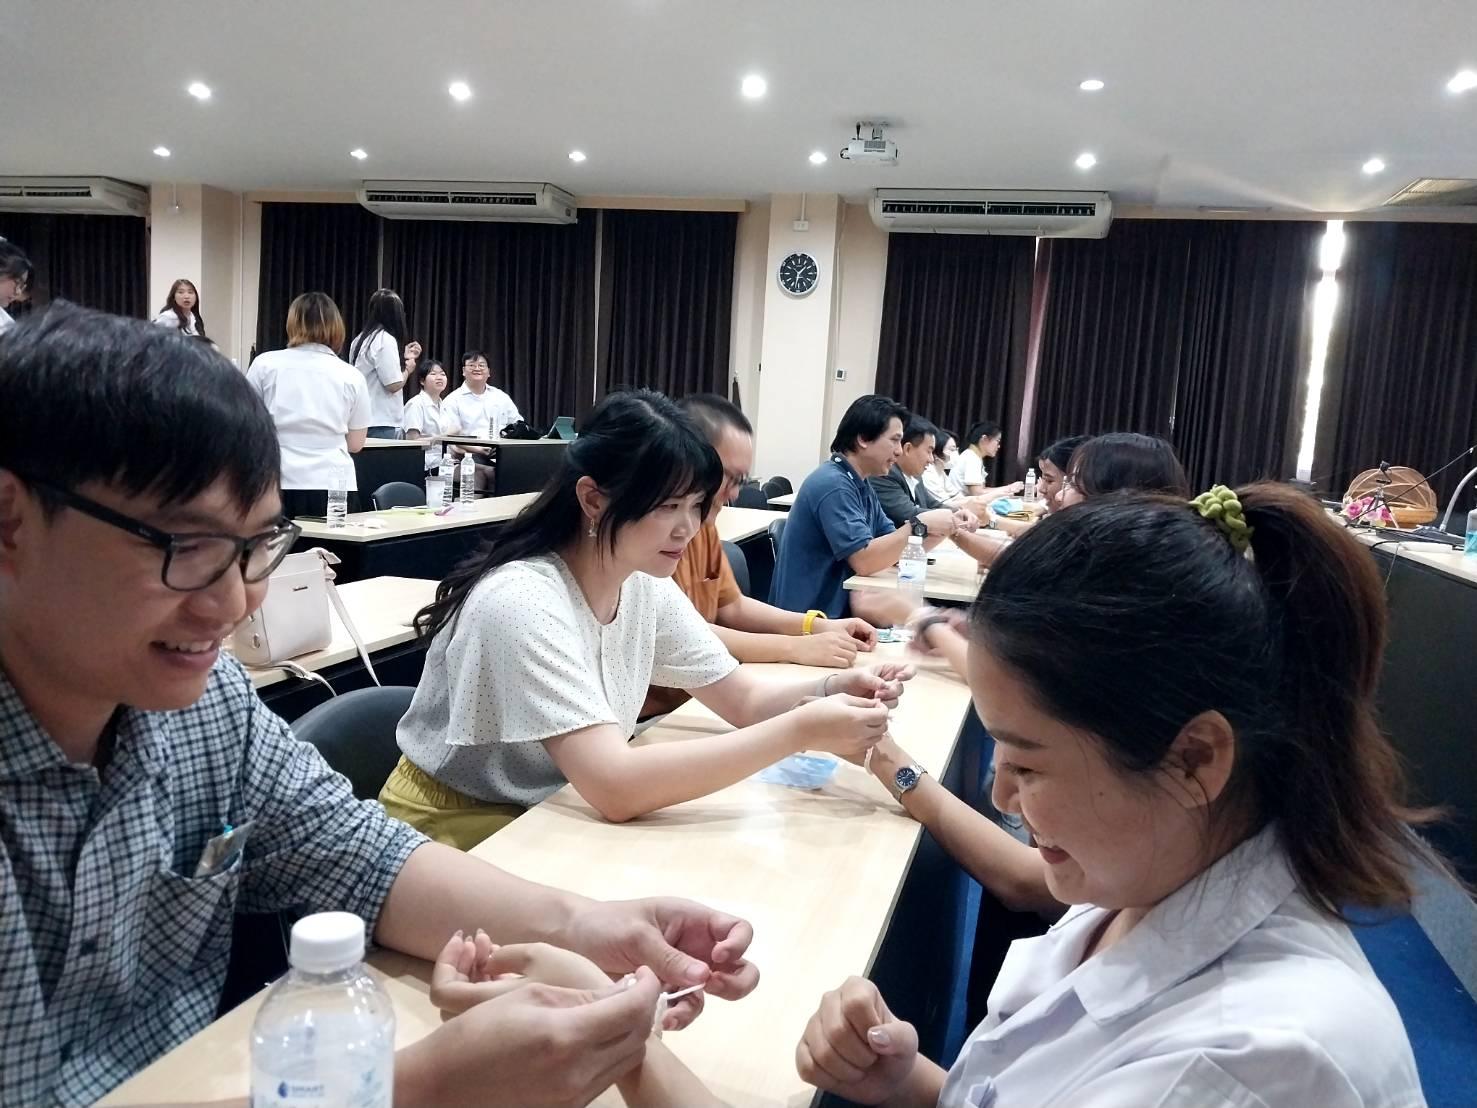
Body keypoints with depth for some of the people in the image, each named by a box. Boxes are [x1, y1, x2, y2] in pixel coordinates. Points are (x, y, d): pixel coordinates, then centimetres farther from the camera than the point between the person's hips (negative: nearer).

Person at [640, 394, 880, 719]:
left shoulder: (702, 521, 10)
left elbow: (732, 607, 17)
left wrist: (819, 626, 3)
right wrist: (795, 648, -19)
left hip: (690, 701, 9)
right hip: (643, 719, -9)